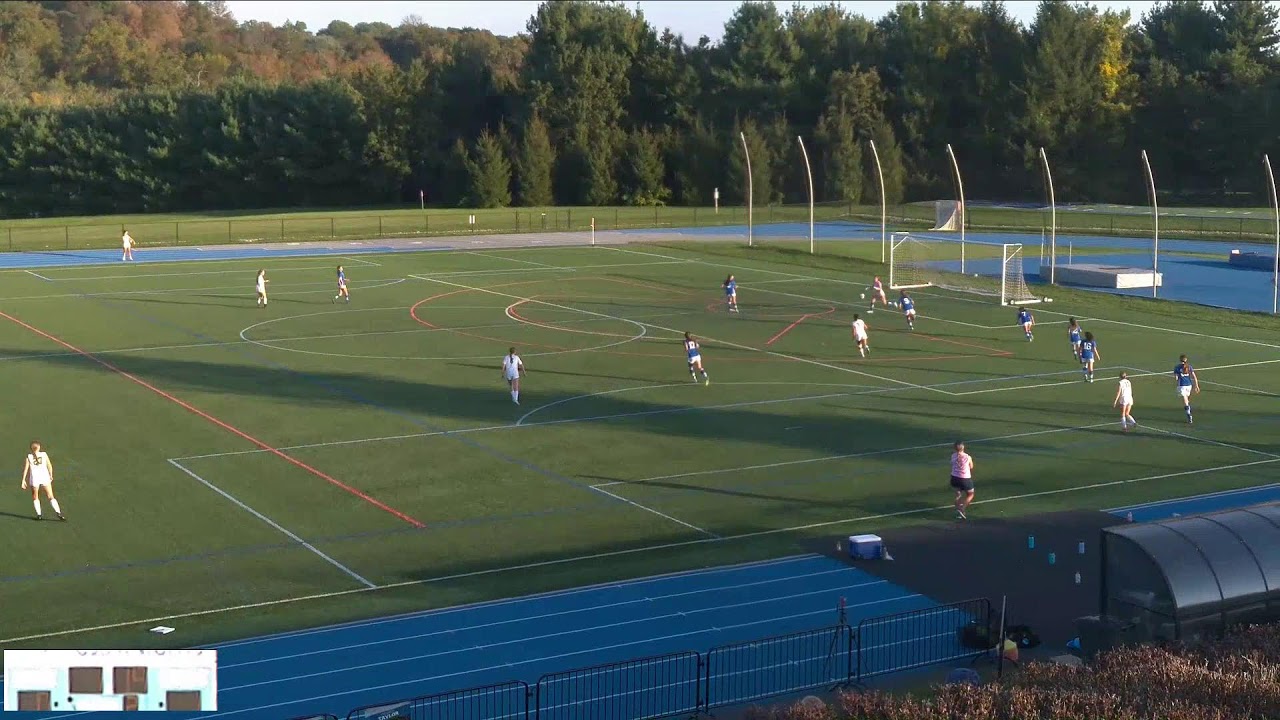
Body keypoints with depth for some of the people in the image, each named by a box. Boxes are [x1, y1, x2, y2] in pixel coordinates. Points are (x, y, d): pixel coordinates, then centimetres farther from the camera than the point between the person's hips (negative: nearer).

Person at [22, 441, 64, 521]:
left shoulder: (29, 456, 3)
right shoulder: (44, 454, 3)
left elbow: (26, 469, 0)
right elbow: (50, 466, 6)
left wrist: (23, 480, 5)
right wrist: (51, 476, 20)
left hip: (34, 478, 0)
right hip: (45, 477, 0)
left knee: (35, 497, 17)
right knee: (51, 497, 4)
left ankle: (39, 514, 10)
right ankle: (58, 512, -7)